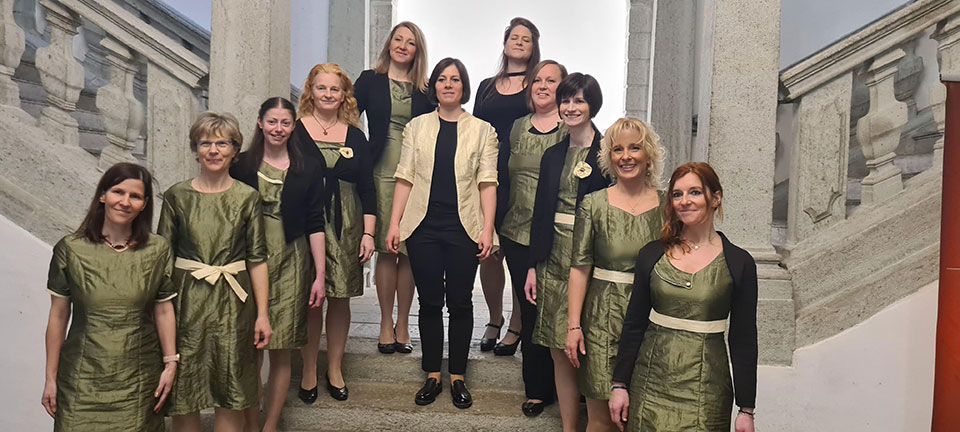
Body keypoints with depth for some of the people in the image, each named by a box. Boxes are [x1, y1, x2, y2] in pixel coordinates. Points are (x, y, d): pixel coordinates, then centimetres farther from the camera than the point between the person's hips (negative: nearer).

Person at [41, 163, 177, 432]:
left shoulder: (158, 250, -1)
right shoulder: (70, 249, -3)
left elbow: (164, 311, 2)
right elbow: (58, 316, 0)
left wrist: (170, 364, -1)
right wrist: (51, 378, 3)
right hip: (83, 377, 0)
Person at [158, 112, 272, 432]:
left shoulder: (247, 197, 1)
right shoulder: (177, 195, 2)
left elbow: (257, 259, 0)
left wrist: (262, 314, -3)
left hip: (233, 302, 0)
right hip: (186, 301, 1)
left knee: (232, 396, 7)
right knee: (183, 395, 7)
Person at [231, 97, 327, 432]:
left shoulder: (308, 169, 5)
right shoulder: (241, 166, 6)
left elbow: (315, 225, 3)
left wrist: (320, 275, -2)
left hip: (291, 265, 0)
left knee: (281, 352, 3)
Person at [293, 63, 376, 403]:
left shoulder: (355, 136, 10)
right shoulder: (296, 130, 2)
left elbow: (367, 188, 9)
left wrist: (368, 233, 1)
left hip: (346, 227, 3)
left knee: (341, 298, 6)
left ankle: (335, 371, 20)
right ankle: (309, 373, 15)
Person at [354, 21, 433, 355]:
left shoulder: (424, 90, 10)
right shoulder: (370, 80, 7)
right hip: (382, 174, -1)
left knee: (409, 250, 2)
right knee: (386, 249, -1)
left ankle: (402, 324, 15)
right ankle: (386, 324, 10)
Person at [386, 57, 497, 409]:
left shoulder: (482, 131, 6)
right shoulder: (417, 127, 10)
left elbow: (487, 183, 1)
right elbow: (405, 178, 7)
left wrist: (487, 228, -8)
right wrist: (394, 223, 0)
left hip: (463, 228, -1)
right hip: (424, 226, 1)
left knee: (460, 302, 5)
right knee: (430, 302, 7)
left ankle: (457, 377, 17)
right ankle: (432, 376, 19)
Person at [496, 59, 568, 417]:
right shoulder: (516, 128, 12)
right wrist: (499, 226, 11)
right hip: (518, 235, 4)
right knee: (529, 311, 10)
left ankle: (543, 388, 19)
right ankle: (536, 390, 24)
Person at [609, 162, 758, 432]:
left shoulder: (739, 263, -4)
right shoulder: (652, 254, 1)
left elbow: (743, 341, -1)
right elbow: (634, 324, 5)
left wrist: (746, 409, -1)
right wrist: (619, 384, 3)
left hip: (705, 387, -2)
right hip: (652, 381, 2)